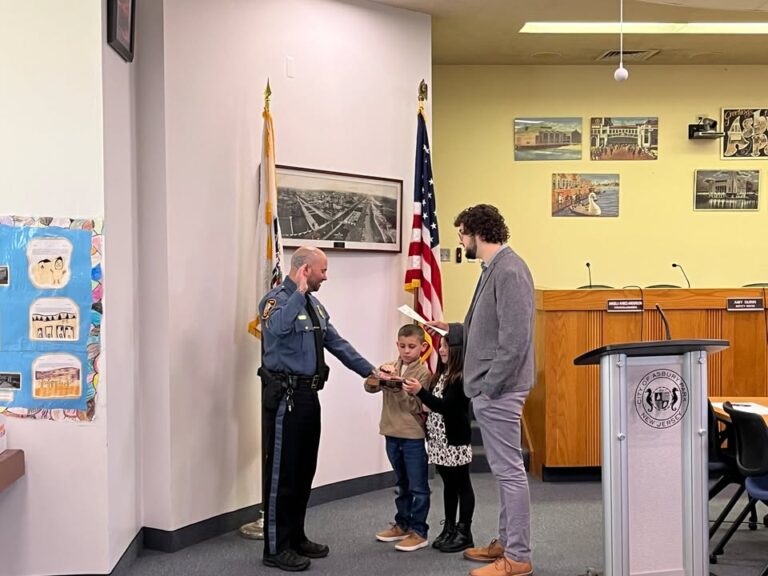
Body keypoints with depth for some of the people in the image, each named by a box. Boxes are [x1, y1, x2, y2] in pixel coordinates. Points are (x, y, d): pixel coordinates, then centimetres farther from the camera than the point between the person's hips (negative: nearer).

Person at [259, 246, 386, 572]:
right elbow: (277, 328, -36)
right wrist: (299, 292, -29)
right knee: (282, 472, -1)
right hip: (285, 397, -9)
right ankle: (276, 548, 9)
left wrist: (370, 371, 17)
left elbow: (337, 343, 19)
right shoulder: (277, 299, -13)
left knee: (304, 471, 16)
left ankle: (296, 537, 28)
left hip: (309, 396, 9)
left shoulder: (314, 304, 15)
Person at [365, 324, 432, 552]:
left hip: (414, 436, -6)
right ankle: (402, 525, 29)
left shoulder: (423, 373, -9)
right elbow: (370, 387, -5)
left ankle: (419, 532, 7)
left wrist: (398, 388, -26)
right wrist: (380, 373, -21)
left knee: (418, 487, 1)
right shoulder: (390, 368, 7)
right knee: (403, 485, 19)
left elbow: (415, 406, -15)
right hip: (392, 435, 6)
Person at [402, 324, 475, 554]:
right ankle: (449, 529, 24)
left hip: (456, 440, -8)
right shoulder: (442, 374, 10)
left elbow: (445, 406, -21)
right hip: (440, 439, 8)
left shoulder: (463, 377, -16)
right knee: (448, 484, 15)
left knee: (462, 485, 2)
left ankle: (464, 533, 9)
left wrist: (420, 391, -26)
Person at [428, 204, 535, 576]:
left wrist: (490, 386, -20)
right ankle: (506, 542, 28)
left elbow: (515, 339, -22)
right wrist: (452, 329, 20)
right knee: (504, 470, 17)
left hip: (498, 390, -10)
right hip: (489, 390, 10)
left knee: (509, 471, -3)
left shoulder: (509, 271, -16)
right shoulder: (494, 268, 14)